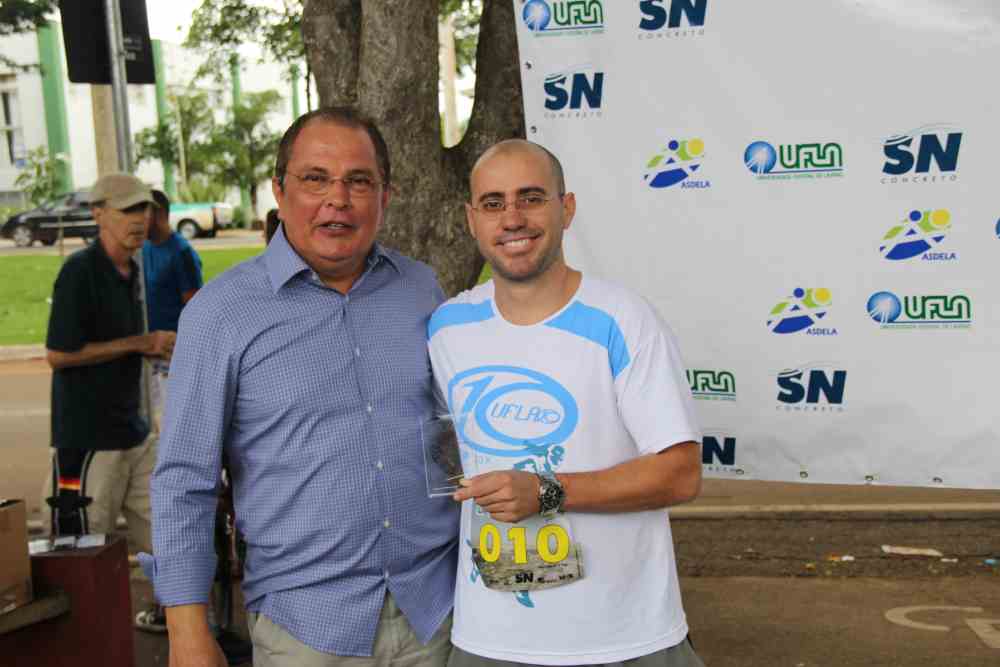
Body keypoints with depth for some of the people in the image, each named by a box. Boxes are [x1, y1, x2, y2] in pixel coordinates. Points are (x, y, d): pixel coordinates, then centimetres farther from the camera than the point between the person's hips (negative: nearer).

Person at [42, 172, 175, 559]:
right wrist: (139, 343, -16)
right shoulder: (79, 271, -15)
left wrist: (159, 350, 4)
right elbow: (58, 353, -20)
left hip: (133, 431, 8)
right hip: (86, 439, -8)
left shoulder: (130, 270, 11)